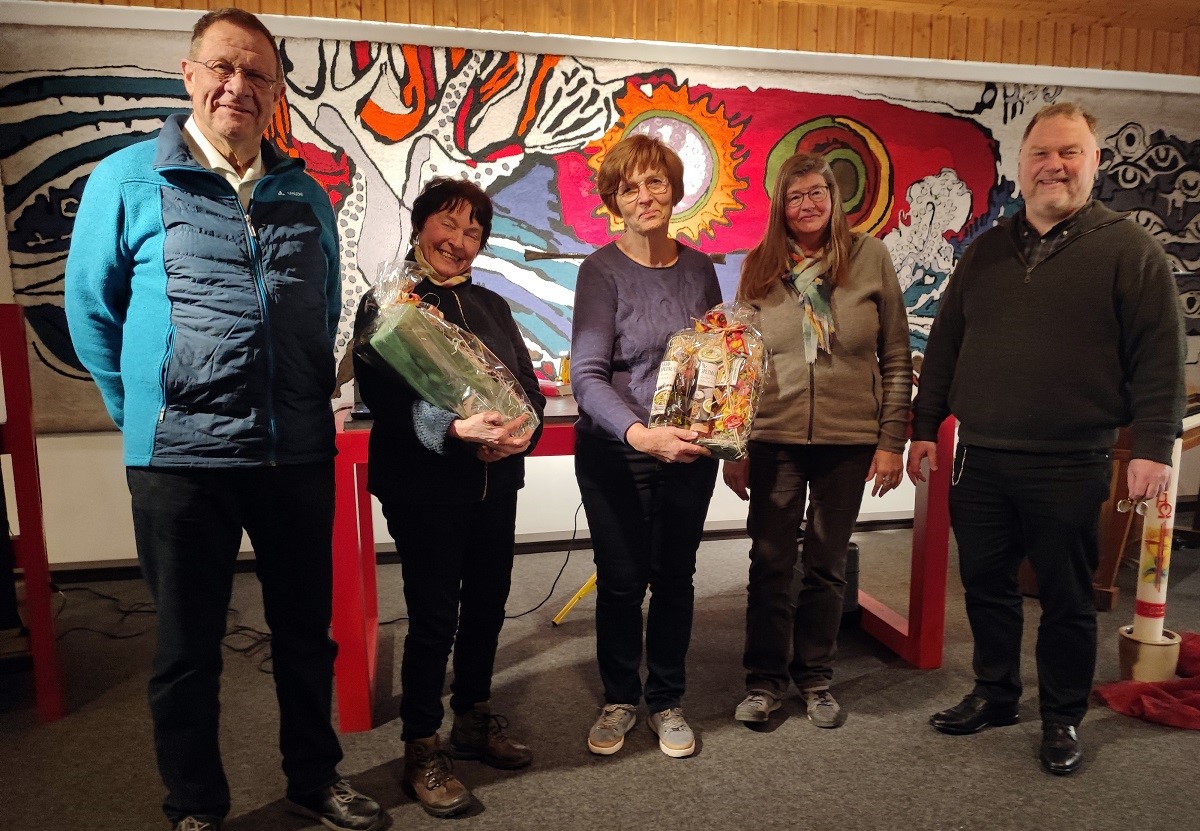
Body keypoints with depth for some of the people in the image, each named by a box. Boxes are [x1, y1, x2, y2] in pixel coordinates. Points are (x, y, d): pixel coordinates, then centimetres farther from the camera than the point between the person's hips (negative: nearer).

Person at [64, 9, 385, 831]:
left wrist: (311, 406, 13)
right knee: (189, 646, 11)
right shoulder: (127, 180, -2)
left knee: (306, 630, 16)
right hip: (182, 458, -3)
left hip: (300, 455, 4)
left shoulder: (305, 194, 9)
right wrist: (145, 415, 3)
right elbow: (91, 310, 3)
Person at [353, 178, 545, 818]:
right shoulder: (385, 305, -2)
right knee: (434, 617, -1)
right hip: (423, 488, -5)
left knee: (487, 604, 12)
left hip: (495, 483, 6)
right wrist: (459, 429, -29)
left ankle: (473, 721, 33)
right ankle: (421, 749, 18)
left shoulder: (492, 306, 15)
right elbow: (384, 401, -15)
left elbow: (529, 385, 10)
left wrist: (522, 429, -13)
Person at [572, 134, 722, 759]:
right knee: (621, 580, 7)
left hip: (689, 451, 4)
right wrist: (642, 434, -32)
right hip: (616, 454, -3)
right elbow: (587, 376, -17)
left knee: (675, 578, 11)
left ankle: (667, 701, 31)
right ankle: (619, 700, 30)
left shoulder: (700, 269, 5)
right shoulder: (601, 271, -9)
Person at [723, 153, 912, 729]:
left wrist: (891, 440, -3)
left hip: (849, 441, 0)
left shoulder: (870, 256, 0)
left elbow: (896, 359, 1)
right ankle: (765, 678, 23)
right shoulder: (760, 266, 3)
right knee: (770, 564, 6)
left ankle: (815, 677, 28)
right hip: (773, 440, 1)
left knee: (827, 566, 11)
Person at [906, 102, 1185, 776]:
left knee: (1067, 598, 9)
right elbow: (945, 344, 13)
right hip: (980, 460, 4)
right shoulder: (987, 251, 12)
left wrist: (1154, 447, -12)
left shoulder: (1130, 249, -1)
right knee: (986, 584, 14)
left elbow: (1160, 358, -5)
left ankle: (1064, 719, 27)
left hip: (1070, 466, -4)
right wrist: (925, 427, 10)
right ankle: (995, 695, 33)